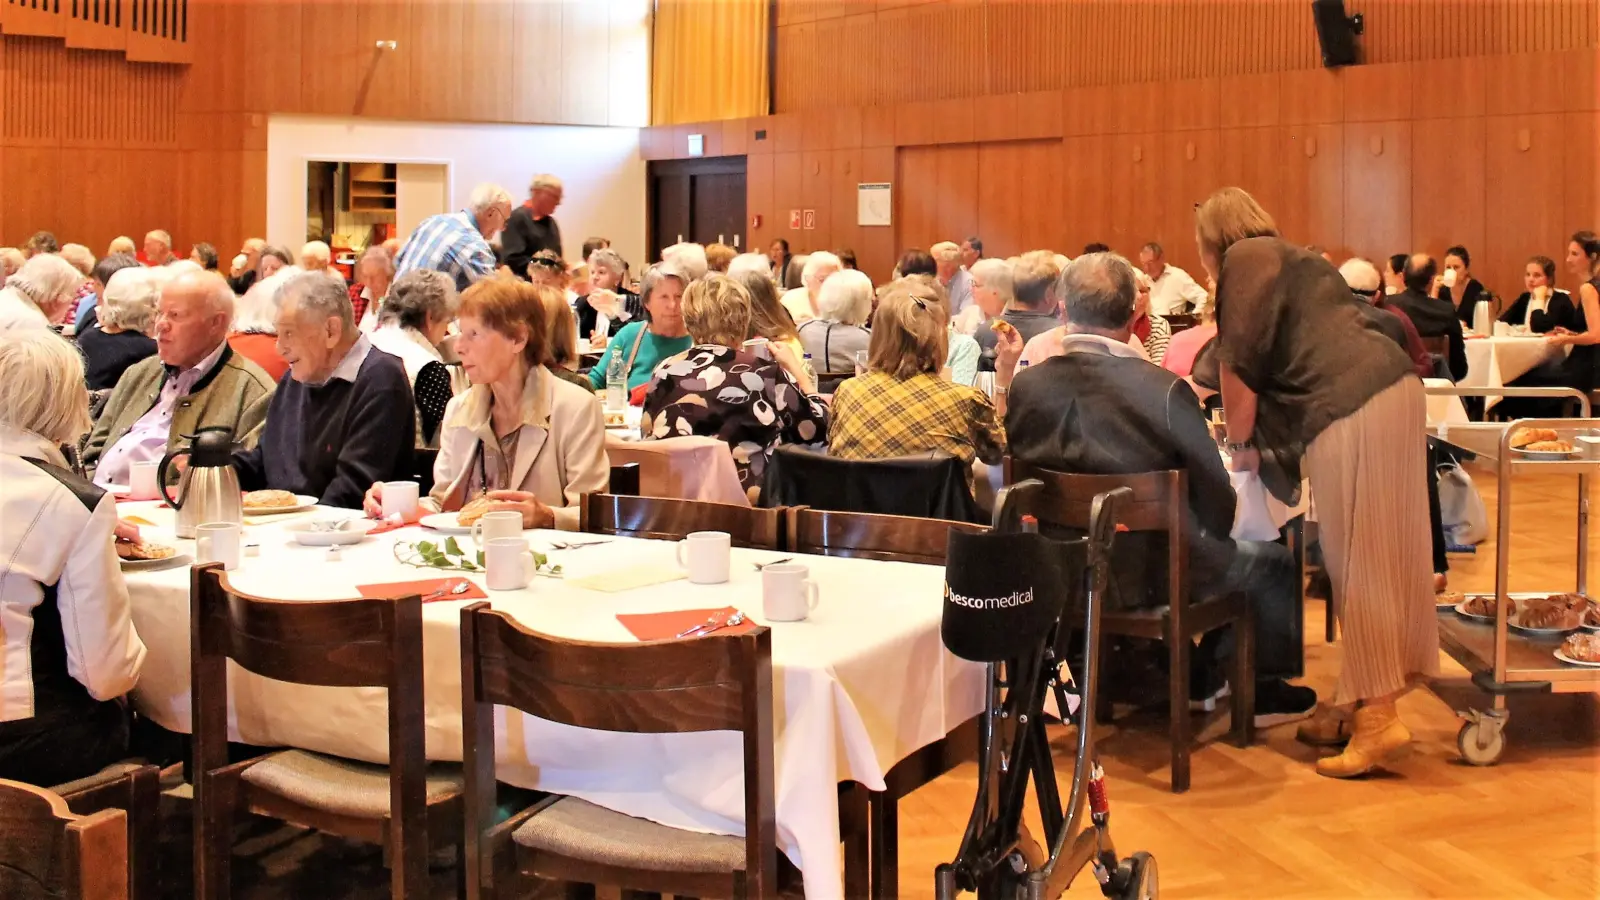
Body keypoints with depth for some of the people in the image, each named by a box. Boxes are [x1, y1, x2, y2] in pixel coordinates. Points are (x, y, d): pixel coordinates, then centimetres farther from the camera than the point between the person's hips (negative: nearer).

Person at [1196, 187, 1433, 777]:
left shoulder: (1246, 259, 3)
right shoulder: (1292, 259, 30)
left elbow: (1239, 363, -2)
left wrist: (1239, 446, 10)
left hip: (1351, 407, -9)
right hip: (1395, 387, 9)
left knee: (1357, 561, -6)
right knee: (1378, 554, 10)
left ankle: (1377, 717, -4)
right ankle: (1361, 698, 18)